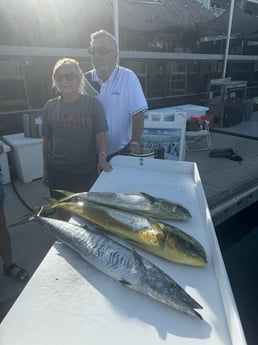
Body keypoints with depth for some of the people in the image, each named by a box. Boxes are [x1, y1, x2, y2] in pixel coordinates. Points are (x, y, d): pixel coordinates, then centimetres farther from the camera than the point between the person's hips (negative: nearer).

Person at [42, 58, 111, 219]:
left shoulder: (93, 104, -5)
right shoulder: (50, 106, 3)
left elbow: (101, 135, -6)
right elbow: (46, 139, 8)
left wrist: (102, 157, -24)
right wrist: (45, 170, 11)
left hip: (88, 171, -2)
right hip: (58, 172, 3)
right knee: (63, 212, 17)